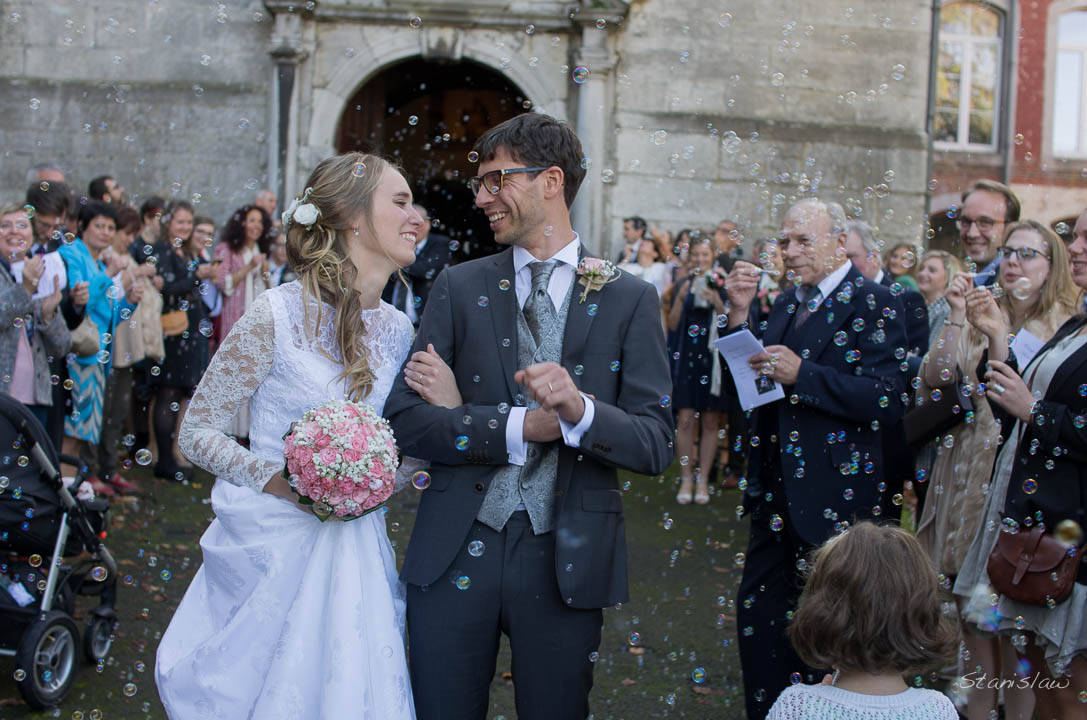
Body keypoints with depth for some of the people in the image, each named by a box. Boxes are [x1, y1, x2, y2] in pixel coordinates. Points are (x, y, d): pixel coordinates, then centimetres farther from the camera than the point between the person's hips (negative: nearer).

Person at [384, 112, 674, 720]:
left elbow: (657, 446, -5)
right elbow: (405, 419, -3)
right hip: (457, 550, 1)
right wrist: (519, 428, -15)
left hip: (566, 559, -1)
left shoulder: (628, 299, 1)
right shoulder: (459, 287, 6)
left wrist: (580, 410, -24)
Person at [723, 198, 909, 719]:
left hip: (834, 498, -6)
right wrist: (739, 312, -4)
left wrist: (801, 374, -27)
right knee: (757, 617, 11)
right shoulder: (786, 304, 12)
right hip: (775, 495, 7)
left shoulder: (874, 304, -9)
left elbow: (887, 401, -20)